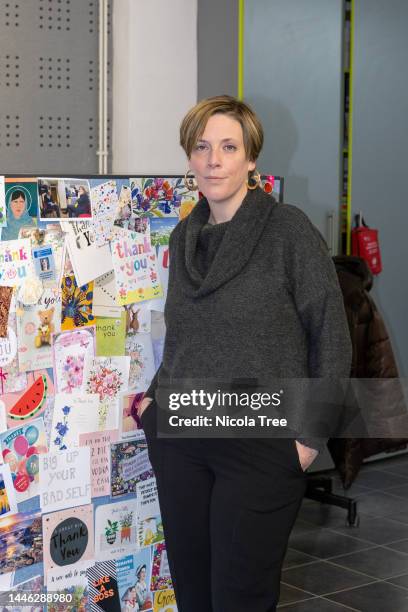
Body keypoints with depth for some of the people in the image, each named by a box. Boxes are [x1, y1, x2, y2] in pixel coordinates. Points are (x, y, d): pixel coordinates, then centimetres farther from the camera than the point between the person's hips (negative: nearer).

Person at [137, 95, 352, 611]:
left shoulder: (290, 230, -8)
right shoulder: (183, 236, 9)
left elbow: (331, 338, -7)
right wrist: (155, 396, 10)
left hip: (261, 446, -5)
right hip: (176, 439, 5)